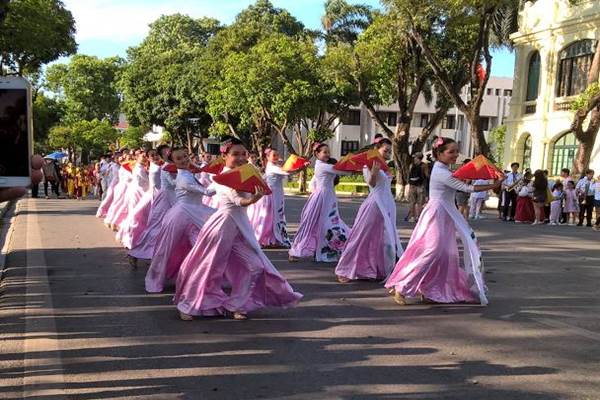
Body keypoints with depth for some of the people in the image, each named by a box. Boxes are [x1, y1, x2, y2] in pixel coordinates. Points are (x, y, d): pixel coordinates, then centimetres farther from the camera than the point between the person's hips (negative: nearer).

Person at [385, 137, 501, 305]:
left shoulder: (443, 170, 14)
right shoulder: (442, 173, -18)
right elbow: (466, 188, -20)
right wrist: (493, 186, -16)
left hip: (445, 216, 10)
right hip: (437, 215, -10)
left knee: (445, 255, 11)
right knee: (431, 252, -11)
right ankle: (400, 287, -7)